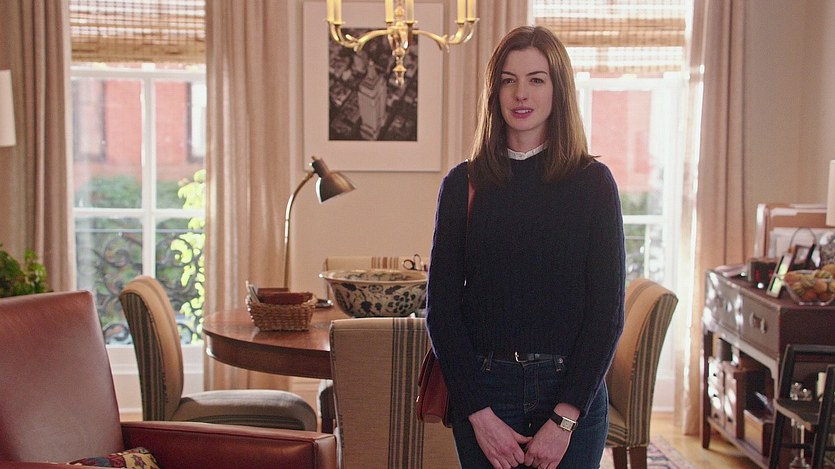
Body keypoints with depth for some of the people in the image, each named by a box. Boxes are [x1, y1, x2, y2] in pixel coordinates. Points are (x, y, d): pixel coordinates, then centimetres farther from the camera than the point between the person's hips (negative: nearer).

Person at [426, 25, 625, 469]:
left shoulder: (593, 182, -1)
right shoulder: (462, 183, 1)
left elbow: (608, 312, -4)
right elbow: (441, 309, 0)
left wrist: (564, 417, -11)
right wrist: (479, 414, -8)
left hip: (573, 392, 0)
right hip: (483, 390, 1)